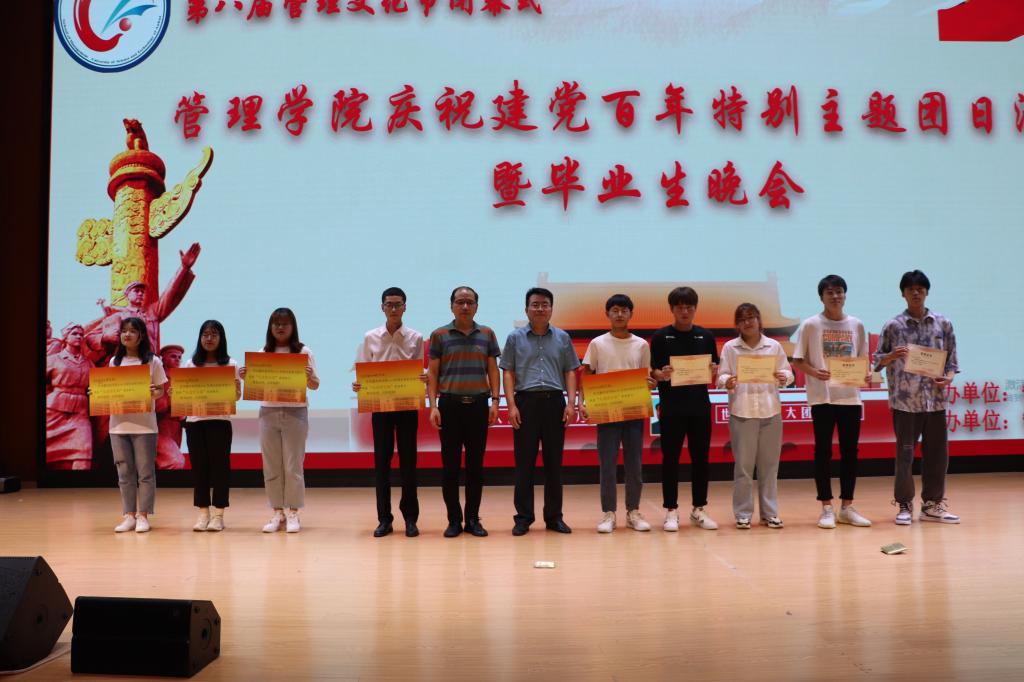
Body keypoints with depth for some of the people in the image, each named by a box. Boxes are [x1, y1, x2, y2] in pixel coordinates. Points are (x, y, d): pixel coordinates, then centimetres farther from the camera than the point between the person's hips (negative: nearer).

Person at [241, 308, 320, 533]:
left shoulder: (303, 351, 0)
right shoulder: (263, 352, 9)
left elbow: (315, 386, -1)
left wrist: (309, 376, -22)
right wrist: (246, 378, -7)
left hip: (295, 412, -3)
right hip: (268, 412, 4)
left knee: (293, 465, 0)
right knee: (271, 466, 6)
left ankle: (292, 514, 7)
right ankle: (278, 513, 14)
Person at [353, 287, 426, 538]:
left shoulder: (415, 338, 2)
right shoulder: (370, 338, 4)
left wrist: (425, 379, -19)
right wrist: (358, 384, -14)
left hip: (407, 405, -1)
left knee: (408, 461, 3)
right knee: (381, 461, 3)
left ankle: (410, 518, 12)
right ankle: (384, 519, 12)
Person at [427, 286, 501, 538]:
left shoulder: (487, 334, 9)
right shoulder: (439, 335, 4)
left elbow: (493, 369, 10)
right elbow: (432, 372, 3)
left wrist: (495, 401, 0)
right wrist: (433, 406, -5)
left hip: (478, 404, 1)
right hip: (449, 404, -1)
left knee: (476, 464, 5)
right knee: (450, 465, 2)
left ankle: (473, 518, 15)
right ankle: (454, 519, 12)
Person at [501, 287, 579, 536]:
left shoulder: (562, 338, 11)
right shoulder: (515, 338, 7)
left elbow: (570, 372, 10)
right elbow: (508, 373, 4)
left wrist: (571, 403, -2)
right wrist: (511, 405, -6)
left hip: (555, 402, 1)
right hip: (526, 401, -1)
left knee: (554, 462, 6)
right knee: (524, 462, 1)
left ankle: (554, 516, 15)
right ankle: (523, 517, 9)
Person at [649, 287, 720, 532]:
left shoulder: (706, 336, 8)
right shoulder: (661, 336, 1)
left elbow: (715, 370, 10)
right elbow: (652, 371, -1)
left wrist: (714, 370, -12)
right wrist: (661, 375, -22)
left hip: (700, 405, 3)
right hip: (671, 406, -2)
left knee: (700, 458, 7)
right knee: (671, 459, 2)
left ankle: (699, 509, 18)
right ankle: (671, 511, 11)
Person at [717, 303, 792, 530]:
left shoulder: (774, 346, 8)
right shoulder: (729, 347, 4)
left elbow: (788, 372, 9)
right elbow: (721, 376, 0)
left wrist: (783, 378, -13)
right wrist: (727, 382, -22)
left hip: (770, 410, 2)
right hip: (741, 411, -2)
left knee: (769, 464, 7)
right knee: (743, 464, 1)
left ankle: (769, 512, 17)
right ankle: (743, 513, 10)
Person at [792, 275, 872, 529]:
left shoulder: (856, 325, 9)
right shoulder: (810, 325, -1)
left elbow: (863, 359, 13)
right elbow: (797, 361, -1)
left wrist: (866, 374, -8)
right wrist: (814, 372, -20)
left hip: (851, 396, 3)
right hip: (822, 397, -3)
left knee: (850, 451, 7)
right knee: (823, 451, 1)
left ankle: (847, 507, 17)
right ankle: (827, 509, 8)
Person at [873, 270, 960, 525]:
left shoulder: (944, 324, 7)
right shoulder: (893, 326, 0)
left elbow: (951, 359, 9)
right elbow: (878, 360, 1)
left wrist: (948, 378, -9)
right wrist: (893, 356, -19)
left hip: (935, 399, 3)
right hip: (905, 400, -2)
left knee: (937, 453, 8)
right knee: (905, 453, 2)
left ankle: (932, 504, 20)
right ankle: (905, 505, 13)